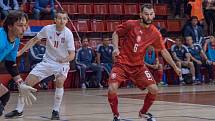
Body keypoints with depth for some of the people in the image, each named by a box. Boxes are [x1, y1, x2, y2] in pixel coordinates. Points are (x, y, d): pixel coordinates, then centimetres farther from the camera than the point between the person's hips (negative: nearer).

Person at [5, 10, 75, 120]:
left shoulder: (68, 34, -19)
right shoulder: (48, 29, -11)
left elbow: (72, 54, -20)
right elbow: (35, 40, 5)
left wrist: (65, 59, -42)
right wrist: (20, 52, 1)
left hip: (62, 63, -3)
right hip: (47, 61, 3)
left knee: (59, 81, -32)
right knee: (27, 82, -3)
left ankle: (56, 111, -16)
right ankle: (19, 110, 13)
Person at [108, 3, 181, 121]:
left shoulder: (155, 33, -3)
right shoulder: (130, 24, -13)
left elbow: (163, 51, 7)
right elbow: (116, 34, 0)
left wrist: (175, 67, 8)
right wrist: (116, 48, -16)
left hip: (139, 66, 3)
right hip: (122, 63, -3)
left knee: (154, 89, -8)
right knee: (112, 89, -22)